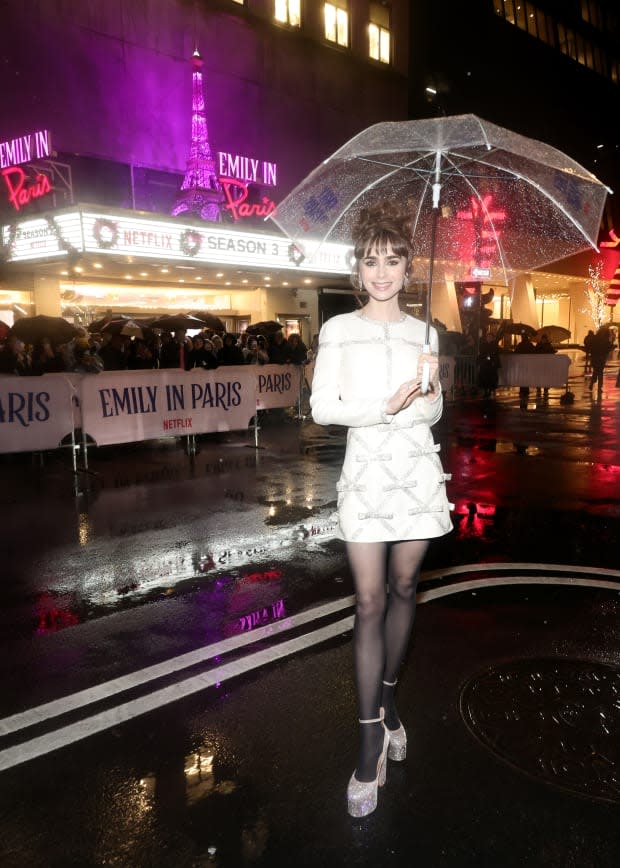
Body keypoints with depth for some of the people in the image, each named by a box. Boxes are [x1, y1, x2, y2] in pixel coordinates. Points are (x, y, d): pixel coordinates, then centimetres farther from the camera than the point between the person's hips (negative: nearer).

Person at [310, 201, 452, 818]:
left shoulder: (423, 333, 11)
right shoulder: (339, 331, 2)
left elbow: (434, 412, 12)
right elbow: (322, 406, -6)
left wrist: (428, 392, -10)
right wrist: (384, 408, -17)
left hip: (417, 469, 3)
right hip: (367, 470, -3)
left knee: (403, 587, 11)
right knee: (368, 600, -4)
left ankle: (388, 694, 32)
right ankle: (372, 741, 3)